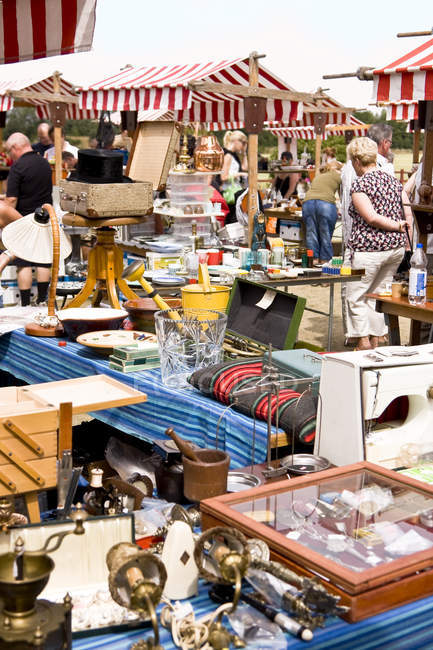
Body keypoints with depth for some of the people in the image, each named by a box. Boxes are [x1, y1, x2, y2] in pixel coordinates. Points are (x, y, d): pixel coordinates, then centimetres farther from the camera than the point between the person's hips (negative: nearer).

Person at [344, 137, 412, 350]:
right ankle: (377, 339, 22)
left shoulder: (360, 184, -11)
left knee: (356, 296, 6)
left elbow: (372, 218, -21)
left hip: (368, 249, -7)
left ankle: (363, 342, 7)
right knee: (378, 294, 17)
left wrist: (397, 226, -9)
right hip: (396, 247, 7)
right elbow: (408, 216, 6)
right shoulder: (394, 180, 9)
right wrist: (408, 246, 9)